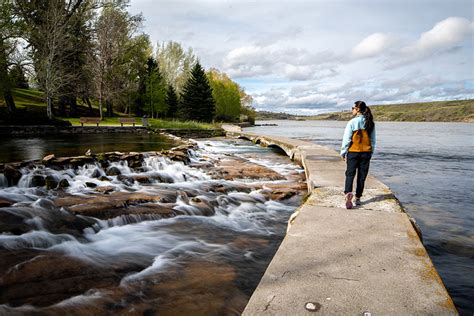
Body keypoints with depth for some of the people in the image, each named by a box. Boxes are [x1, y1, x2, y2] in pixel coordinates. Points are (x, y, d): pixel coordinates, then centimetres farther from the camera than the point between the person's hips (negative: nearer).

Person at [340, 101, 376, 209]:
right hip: (366, 153, 4)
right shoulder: (370, 123, 3)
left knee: (350, 174, 3)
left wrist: (343, 152, -1)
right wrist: (371, 152, 17)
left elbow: (346, 139, -10)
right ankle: (358, 198, 16)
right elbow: (373, 140, 8)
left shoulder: (352, 122, -11)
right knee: (362, 176, 10)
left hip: (353, 152, -4)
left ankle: (348, 193, -20)